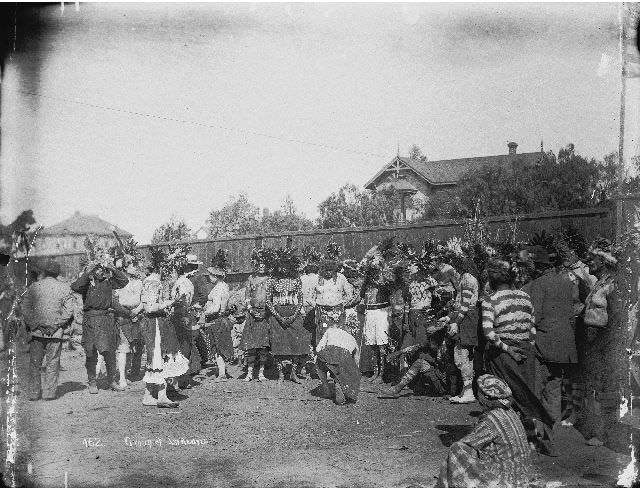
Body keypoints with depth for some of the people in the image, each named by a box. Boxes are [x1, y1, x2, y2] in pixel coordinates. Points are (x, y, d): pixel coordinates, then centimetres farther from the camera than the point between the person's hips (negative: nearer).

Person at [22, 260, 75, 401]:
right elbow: (69, 311, -3)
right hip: (56, 332, -1)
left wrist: (33, 325, 2)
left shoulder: (33, 287, 5)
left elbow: (25, 308, -1)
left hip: (36, 331, 1)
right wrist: (56, 325, 1)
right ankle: (49, 393, 4)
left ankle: (33, 393, 11)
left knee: (35, 363, 9)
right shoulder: (64, 288, 4)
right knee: (52, 363, 5)